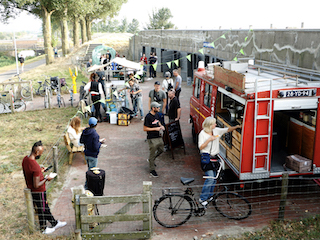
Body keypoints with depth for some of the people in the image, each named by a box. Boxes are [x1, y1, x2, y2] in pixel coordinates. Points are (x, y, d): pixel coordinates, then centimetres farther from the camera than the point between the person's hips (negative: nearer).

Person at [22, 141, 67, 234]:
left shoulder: (25, 159, -7)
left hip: (30, 189, 9)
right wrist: (46, 179, -15)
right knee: (42, 210, 14)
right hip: (38, 192, -9)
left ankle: (54, 223, 40)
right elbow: (36, 185, -29)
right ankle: (44, 228, 36)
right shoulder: (35, 166, -34)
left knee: (45, 207, 23)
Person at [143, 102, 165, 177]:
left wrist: (161, 126, 3)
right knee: (152, 153, 0)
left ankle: (151, 160, 42)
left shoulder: (156, 114, 6)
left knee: (161, 150, 20)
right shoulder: (148, 117, -19)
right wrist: (155, 129, -20)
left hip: (158, 137, 8)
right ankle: (152, 170, 13)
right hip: (152, 139, -8)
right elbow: (145, 129, -17)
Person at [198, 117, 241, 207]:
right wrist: (209, 140, -21)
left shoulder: (216, 131, 4)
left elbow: (227, 130, 12)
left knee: (214, 177, 10)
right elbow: (200, 147, -13)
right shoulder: (202, 134, -11)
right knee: (210, 178, -11)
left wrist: (236, 127, -1)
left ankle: (209, 195, 26)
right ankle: (202, 198, 1)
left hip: (214, 157, 7)